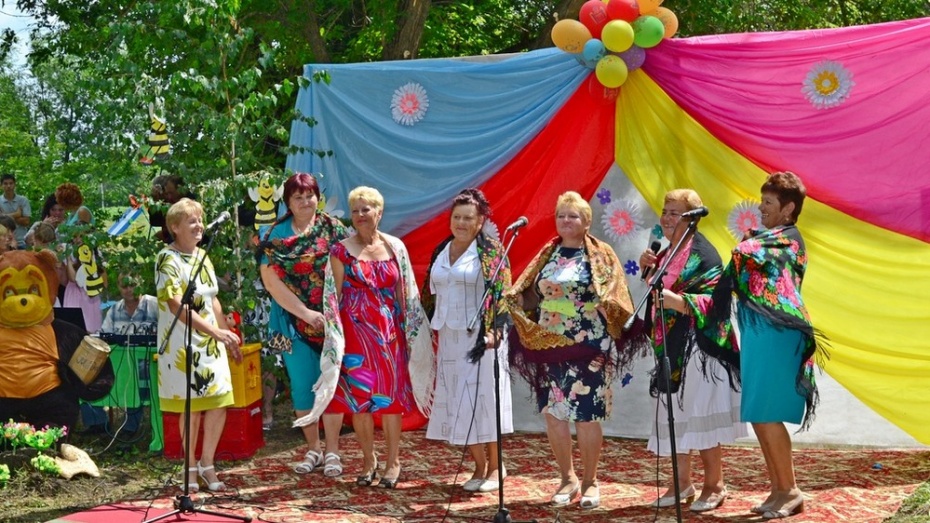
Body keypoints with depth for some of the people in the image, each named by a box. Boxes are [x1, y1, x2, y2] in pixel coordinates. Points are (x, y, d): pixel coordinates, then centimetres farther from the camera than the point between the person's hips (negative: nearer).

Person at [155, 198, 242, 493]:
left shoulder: (202, 257, 13)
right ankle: (191, 469, 14)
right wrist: (215, 332, -26)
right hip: (183, 344, -7)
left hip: (211, 341, 7)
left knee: (220, 404, 3)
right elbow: (176, 306, -20)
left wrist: (228, 337, 18)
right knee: (192, 407, -1)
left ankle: (207, 464, 18)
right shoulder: (168, 259, -11)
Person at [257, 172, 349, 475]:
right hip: (294, 321, 1)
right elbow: (270, 280, -3)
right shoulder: (275, 234, 4)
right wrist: (305, 313, -11)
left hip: (331, 321, -1)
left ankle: (332, 451, 10)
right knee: (302, 385, 6)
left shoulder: (333, 229, 2)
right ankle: (313, 449, 20)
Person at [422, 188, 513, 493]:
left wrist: (494, 331, -20)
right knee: (457, 404, 5)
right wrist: (430, 331, 14)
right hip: (448, 337, 6)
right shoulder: (441, 251, 12)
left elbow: (501, 294, -11)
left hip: (478, 337, -6)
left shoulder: (490, 252, -5)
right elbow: (431, 294, 18)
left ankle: (495, 468, 7)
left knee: (482, 399, -4)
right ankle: (479, 467, 14)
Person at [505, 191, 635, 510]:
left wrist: (605, 305, -25)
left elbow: (614, 299, -5)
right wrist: (510, 298, -7)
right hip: (548, 345, 4)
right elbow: (529, 295, 12)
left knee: (585, 415, -2)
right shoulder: (547, 254, 12)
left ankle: (590, 481, 14)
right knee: (552, 413, 5)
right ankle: (568, 479, 19)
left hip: (587, 347, -4)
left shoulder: (601, 255, 0)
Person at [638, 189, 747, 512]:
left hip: (695, 345, -8)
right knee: (675, 414, 10)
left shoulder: (701, 252, -10)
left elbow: (714, 297, -17)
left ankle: (714, 485, 5)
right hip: (671, 345, 8)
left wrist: (677, 299, -25)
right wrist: (649, 270, 5)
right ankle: (681, 482, 19)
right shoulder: (666, 253, 15)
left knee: (699, 412, -5)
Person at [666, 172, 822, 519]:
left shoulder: (788, 240, -6)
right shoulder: (772, 240, 20)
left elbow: (747, 254, -22)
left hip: (775, 338, -9)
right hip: (759, 337, 9)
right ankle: (779, 490, 15)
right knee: (758, 416, 9)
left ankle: (790, 491, 1)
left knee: (766, 414, -9)